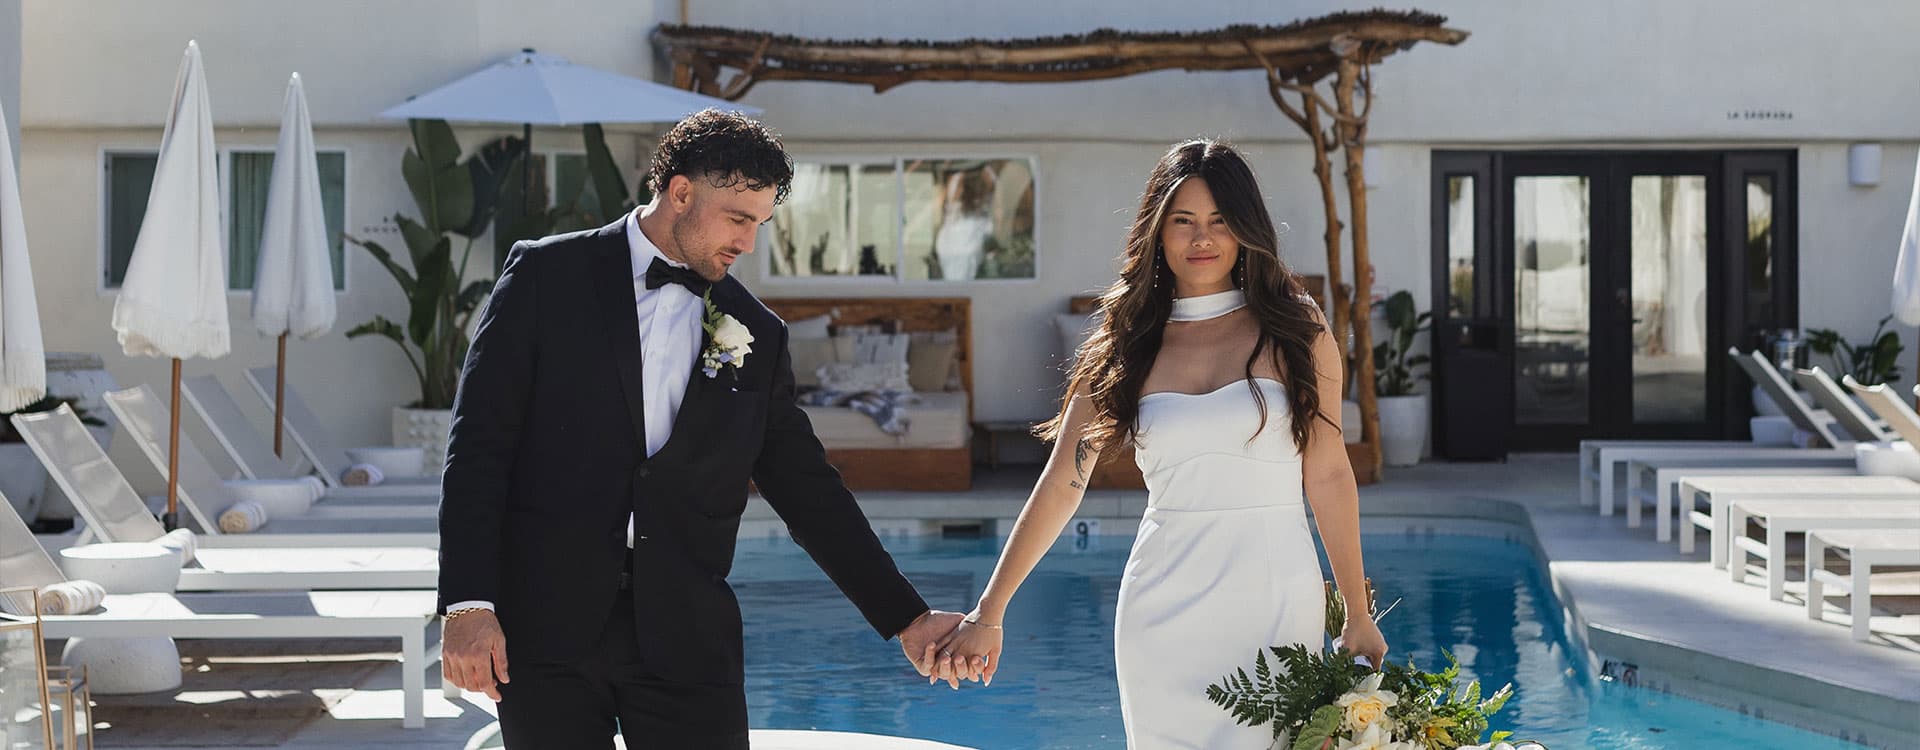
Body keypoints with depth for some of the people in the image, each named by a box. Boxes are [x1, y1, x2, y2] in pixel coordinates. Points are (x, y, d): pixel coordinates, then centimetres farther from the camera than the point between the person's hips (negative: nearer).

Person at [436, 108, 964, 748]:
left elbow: (805, 488, 16)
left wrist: (907, 618, 11)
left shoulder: (756, 335, 12)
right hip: (547, 624, -2)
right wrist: (469, 604, -11)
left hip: (685, 639, 2)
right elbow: (479, 443, -2)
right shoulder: (548, 276, 3)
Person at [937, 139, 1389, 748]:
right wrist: (988, 613, -1)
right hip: (1164, 607, 2)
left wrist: (1357, 614, 2)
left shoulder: (1294, 329, 4)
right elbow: (1062, 484, 4)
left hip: (1275, 599, -1)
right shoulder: (1125, 346, 7)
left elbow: (1327, 475, 5)